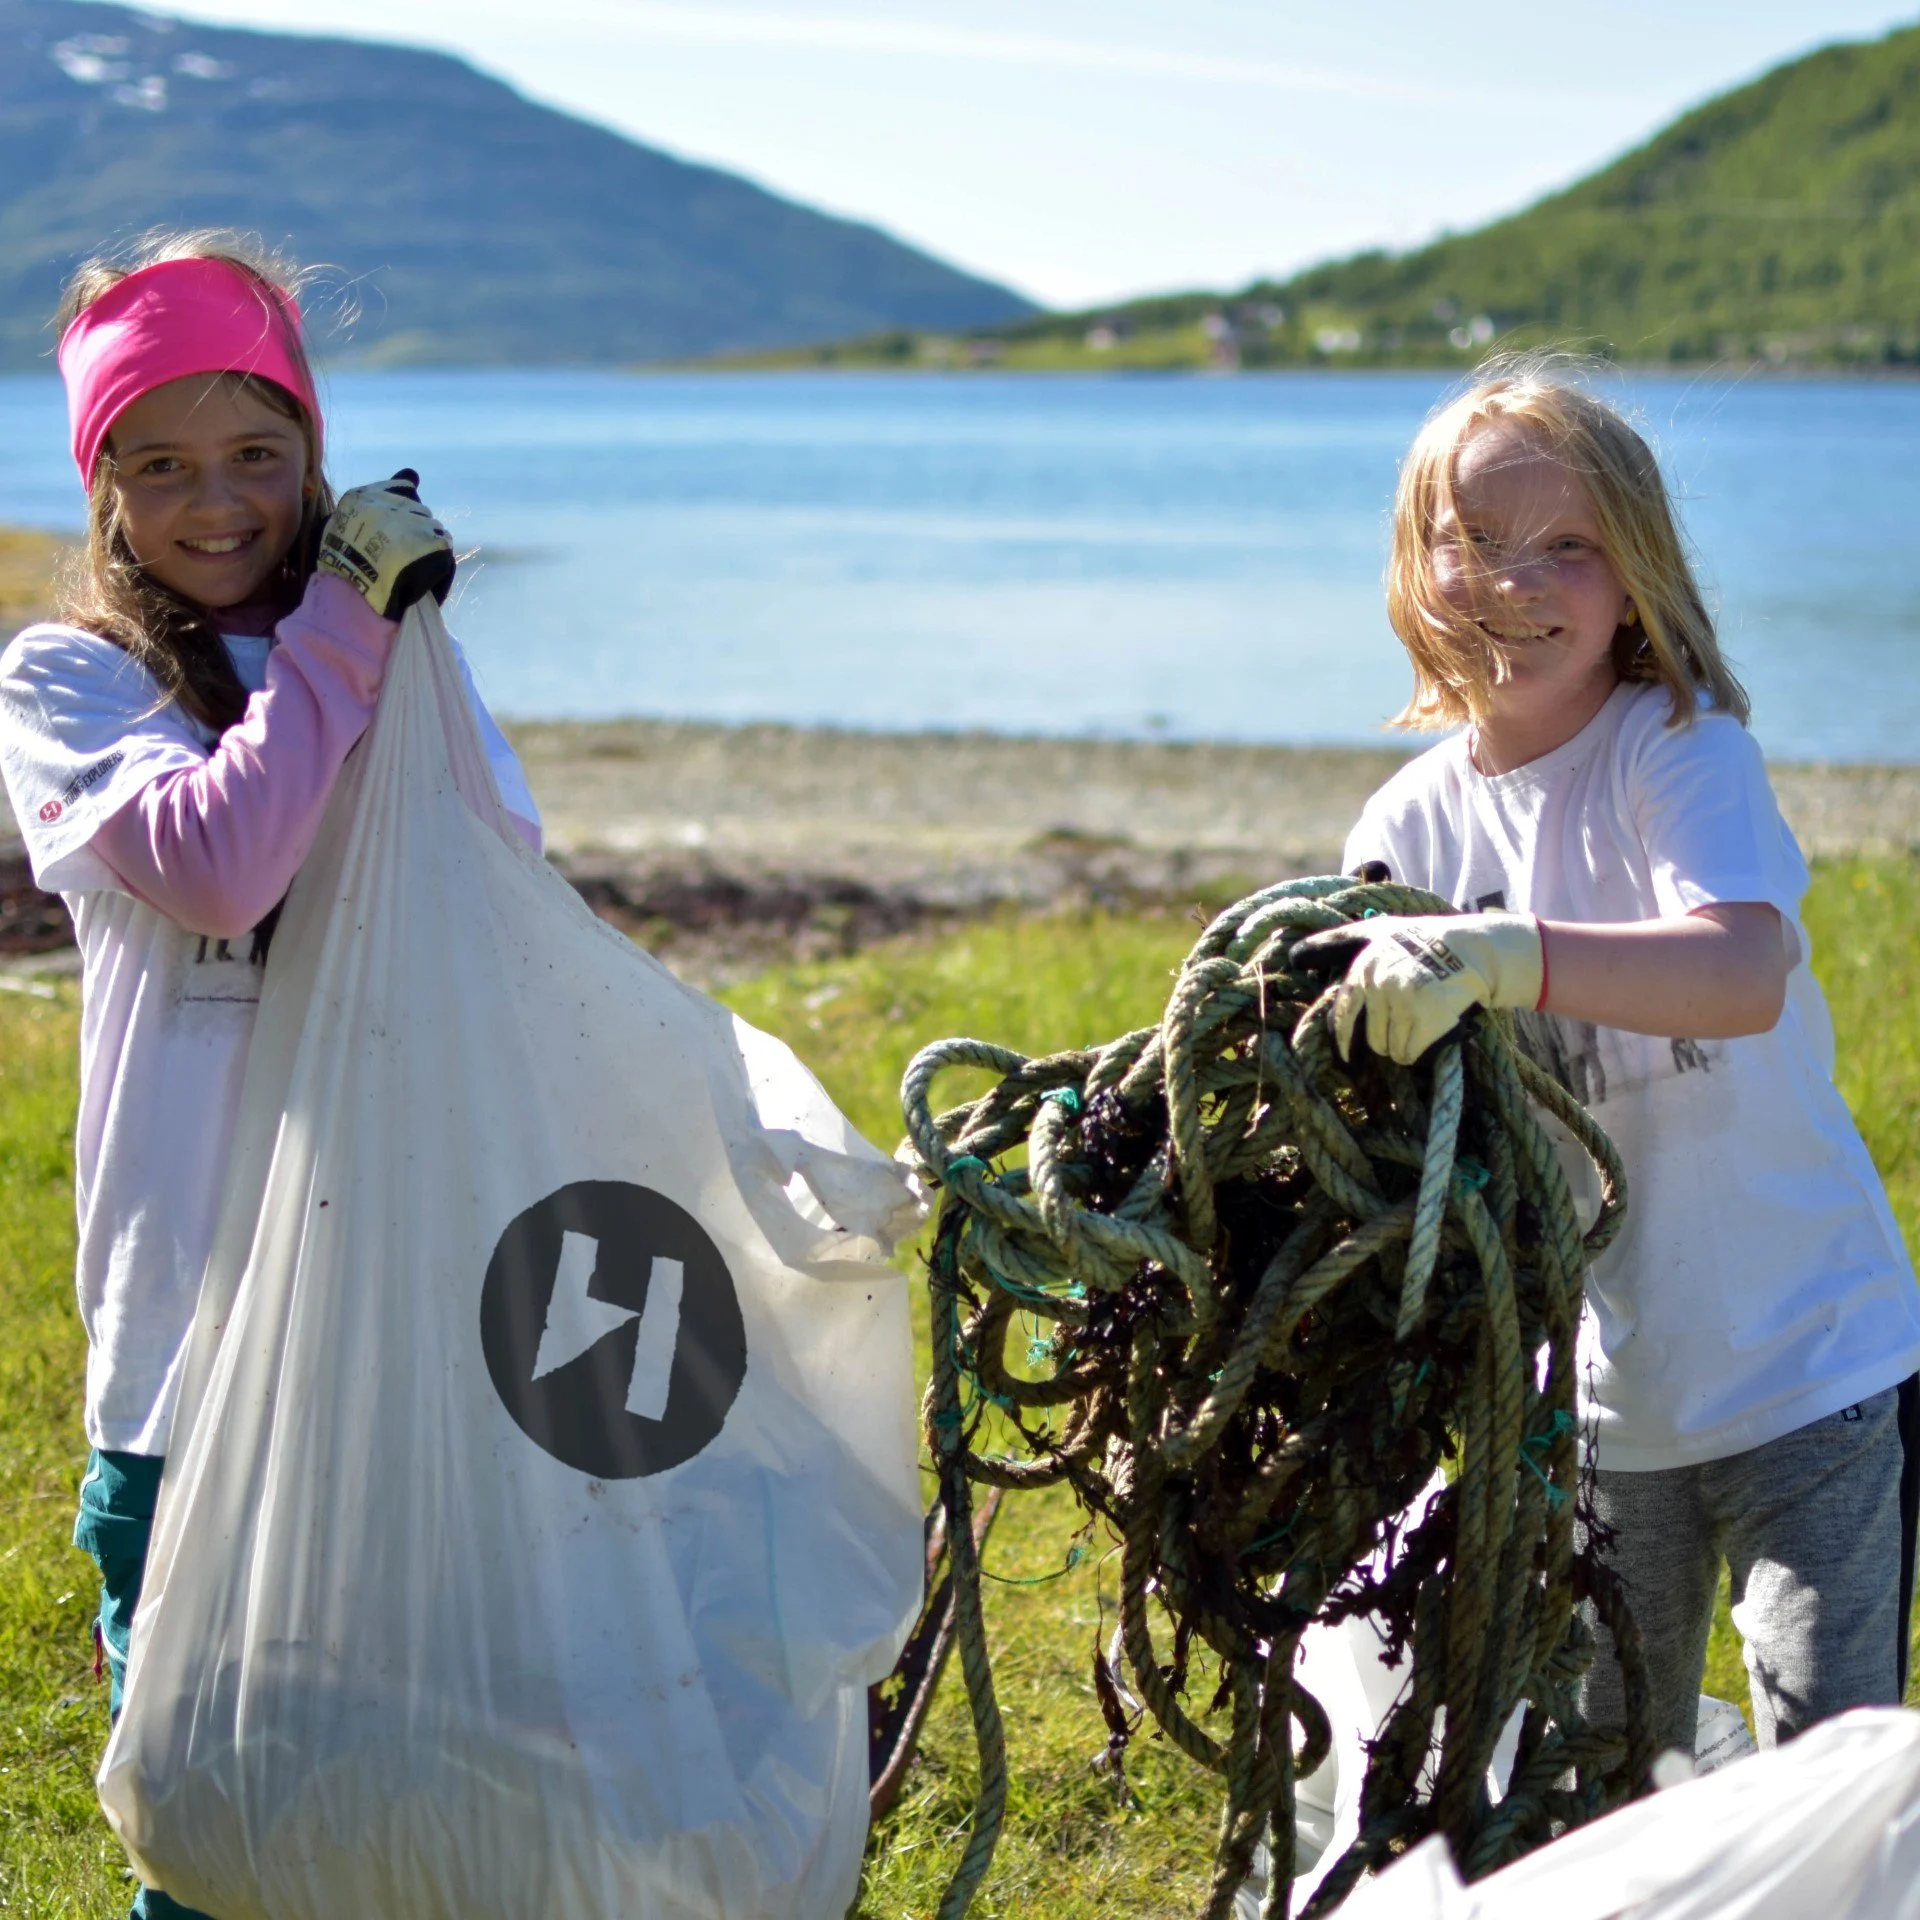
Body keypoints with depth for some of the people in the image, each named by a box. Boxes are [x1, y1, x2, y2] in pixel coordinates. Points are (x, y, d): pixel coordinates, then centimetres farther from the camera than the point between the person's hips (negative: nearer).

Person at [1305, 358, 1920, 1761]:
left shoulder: (1680, 749, -13)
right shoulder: (1409, 829, 1)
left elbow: (1746, 973, -32)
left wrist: (1497, 956, -46)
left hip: (1805, 1366, -4)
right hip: (1603, 1395, 4)